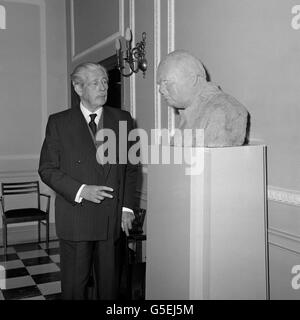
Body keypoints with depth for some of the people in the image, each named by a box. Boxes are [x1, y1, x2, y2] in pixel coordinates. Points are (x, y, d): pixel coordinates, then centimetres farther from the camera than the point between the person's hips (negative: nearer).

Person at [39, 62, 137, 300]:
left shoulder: (123, 119, 6)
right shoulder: (59, 122, 0)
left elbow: (131, 168, 8)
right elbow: (47, 169, -2)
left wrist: (127, 207, 1)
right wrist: (80, 190, -15)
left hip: (113, 219, 2)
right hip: (75, 219, -2)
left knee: (109, 282, 12)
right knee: (74, 284, 9)